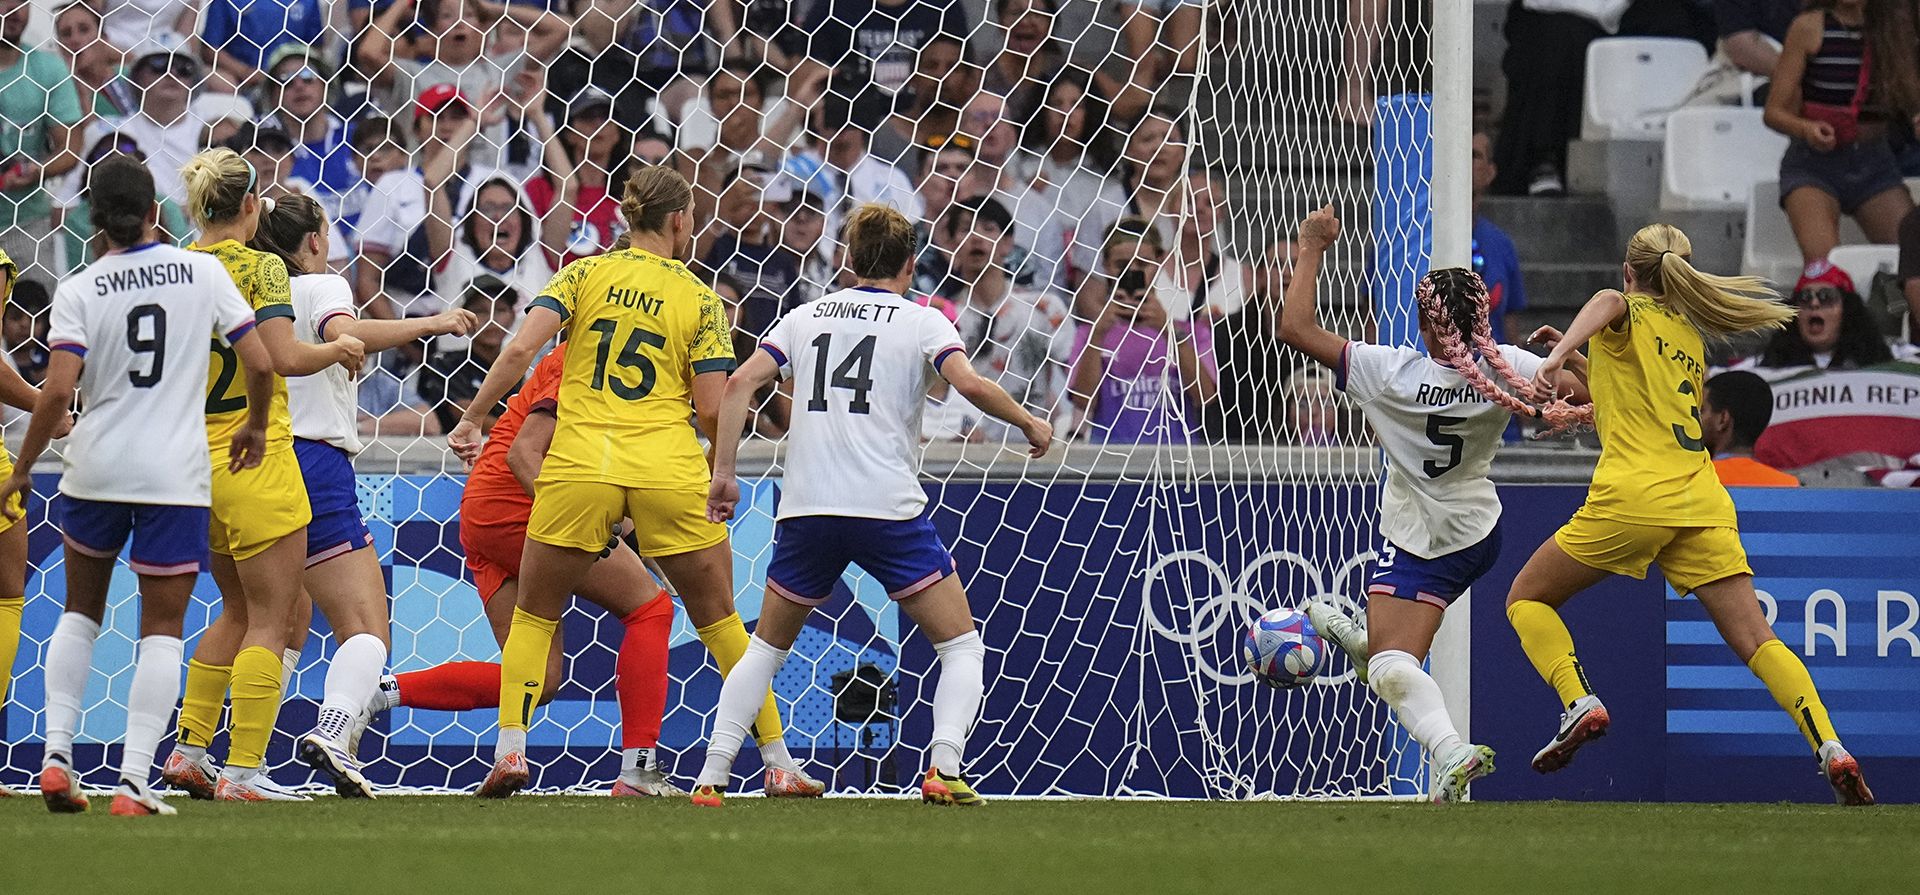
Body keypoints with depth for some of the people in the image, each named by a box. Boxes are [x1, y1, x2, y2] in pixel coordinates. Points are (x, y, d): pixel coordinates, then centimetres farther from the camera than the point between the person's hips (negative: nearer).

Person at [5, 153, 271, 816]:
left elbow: (57, 391, -14)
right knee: (162, 628, 4)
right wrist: (256, 426, 17)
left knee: (81, 609, 20)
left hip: (95, 468, 1)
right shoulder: (203, 272, -2)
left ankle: (57, 756, 10)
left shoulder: (79, 291, -5)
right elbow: (259, 363, -2)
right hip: (176, 475, -1)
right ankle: (133, 780, -7)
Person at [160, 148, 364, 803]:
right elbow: (284, 357, -21)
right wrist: (339, 350, -3)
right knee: (270, 618, -1)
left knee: (238, 608, 21)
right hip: (254, 458, -7)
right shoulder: (259, 269, -11)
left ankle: (190, 750, 18)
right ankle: (243, 771, -7)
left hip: (192, 456, 7)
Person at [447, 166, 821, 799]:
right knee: (718, 619, 13)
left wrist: (473, 419, 1)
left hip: (578, 467, 0)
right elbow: (712, 410, -2)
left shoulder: (585, 274, 6)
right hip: (669, 472, 0)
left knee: (535, 616, 15)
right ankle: (778, 762, 13)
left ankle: (510, 750, -3)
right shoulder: (700, 300, 4)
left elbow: (521, 349, -7)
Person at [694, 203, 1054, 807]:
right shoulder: (920, 322, 5)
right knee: (961, 646, 7)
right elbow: (970, 383, -11)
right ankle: (945, 771, -13)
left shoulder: (806, 318, 15)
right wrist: (1028, 423, 4)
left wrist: (723, 473, 6)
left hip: (806, 509, 3)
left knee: (765, 648, 20)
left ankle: (712, 776, 8)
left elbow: (741, 383, 4)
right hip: (889, 509, -3)